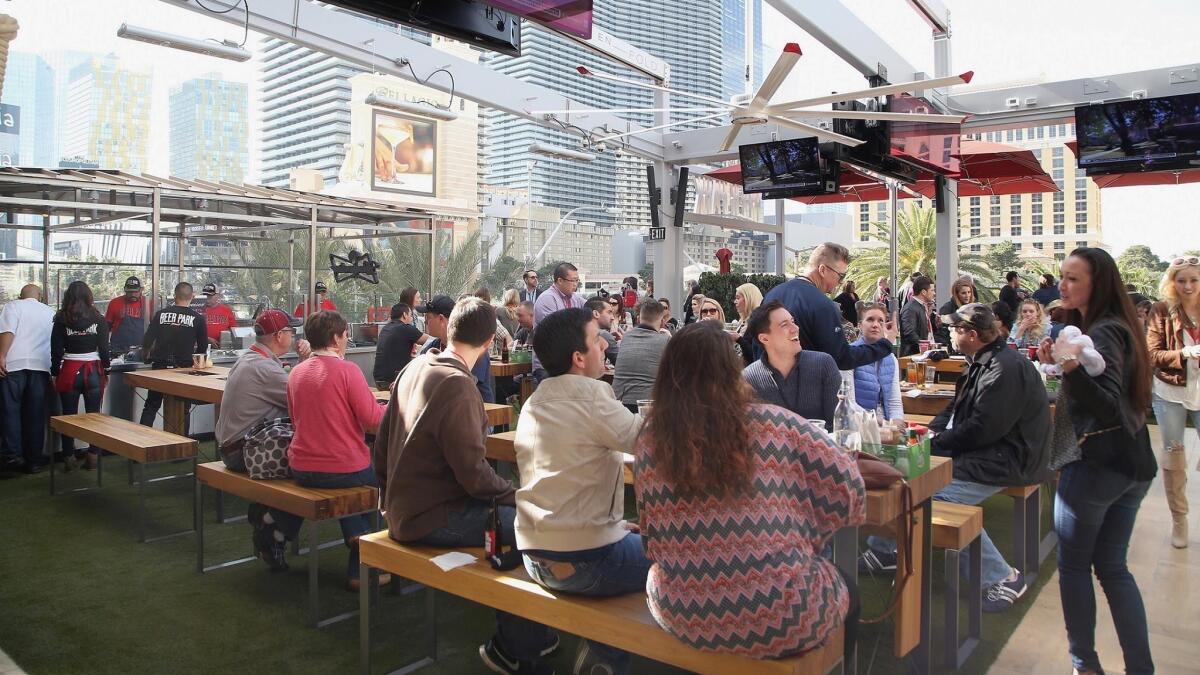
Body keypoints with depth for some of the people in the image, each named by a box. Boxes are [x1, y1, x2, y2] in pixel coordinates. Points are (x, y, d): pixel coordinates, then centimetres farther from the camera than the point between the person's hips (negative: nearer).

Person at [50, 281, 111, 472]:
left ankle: (69, 457, 10)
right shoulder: (98, 319, -1)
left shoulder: (61, 320, -2)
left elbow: (56, 350, -1)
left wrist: (55, 374, 8)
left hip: (69, 371, 0)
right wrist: (106, 370, 9)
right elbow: (104, 348, -1)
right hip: (94, 371, 0)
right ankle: (93, 456, 6)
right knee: (94, 415, 5)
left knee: (69, 416, 8)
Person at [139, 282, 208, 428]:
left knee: (151, 406, 13)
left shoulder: (161, 314, -1)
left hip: (160, 367, 1)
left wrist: (146, 356, 20)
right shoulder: (198, 319, -4)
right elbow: (203, 348, 3)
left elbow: (147, 341, -1)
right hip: (183, 368, -1)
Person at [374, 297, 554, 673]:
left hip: (404, 508, 10)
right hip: (432, 519, -10)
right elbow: (474, 473, -23)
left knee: (511, 513, 17)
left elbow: (382, 446, 11)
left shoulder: (415, 368, 5)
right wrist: (519, 497, -8)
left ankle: (526, 634, 24)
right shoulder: (457, 385, -22)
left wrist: (390, 497, 23)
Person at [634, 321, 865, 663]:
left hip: (682, 616, 3)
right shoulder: (775, 424, -13)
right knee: (846, 588, 30)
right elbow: (849, 492, -6)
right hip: (780, 621, -2)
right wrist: (800, 540, 8)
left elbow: (651, 538, 3)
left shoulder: (650, 438, -7)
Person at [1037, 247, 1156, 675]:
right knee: (1112, 566, 16)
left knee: (1074, 565, 7)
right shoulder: (1117, 328, 10)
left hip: (1094, 467, -9)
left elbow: (1110, 407, -26)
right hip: (1133, 467, 9)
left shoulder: (1103, 333, -18)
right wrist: (1061, 362, 6)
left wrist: (1073, 369, -41)